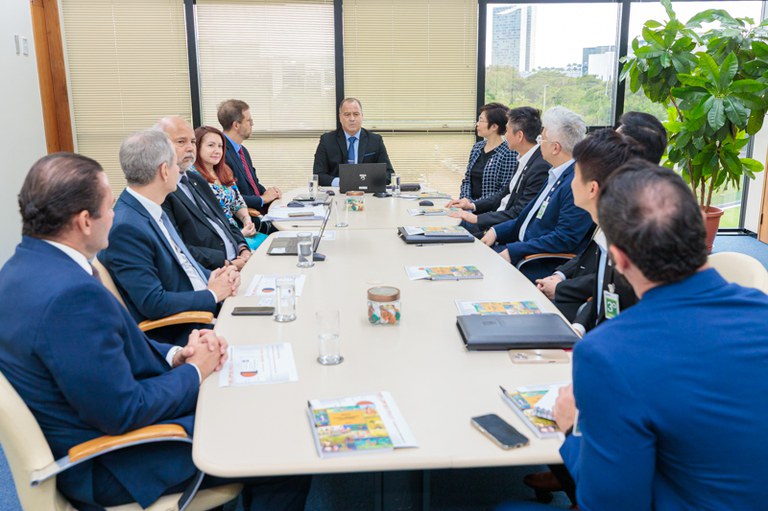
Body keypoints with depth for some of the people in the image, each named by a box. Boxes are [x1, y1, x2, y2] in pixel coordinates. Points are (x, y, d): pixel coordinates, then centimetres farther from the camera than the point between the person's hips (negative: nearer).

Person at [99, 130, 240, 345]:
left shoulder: (154, 211, 6)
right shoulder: (125, 228, -21)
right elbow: (154, 303, -22)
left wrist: (214, 278, 0)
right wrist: (212, 294, -11)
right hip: (174, 338, -8)